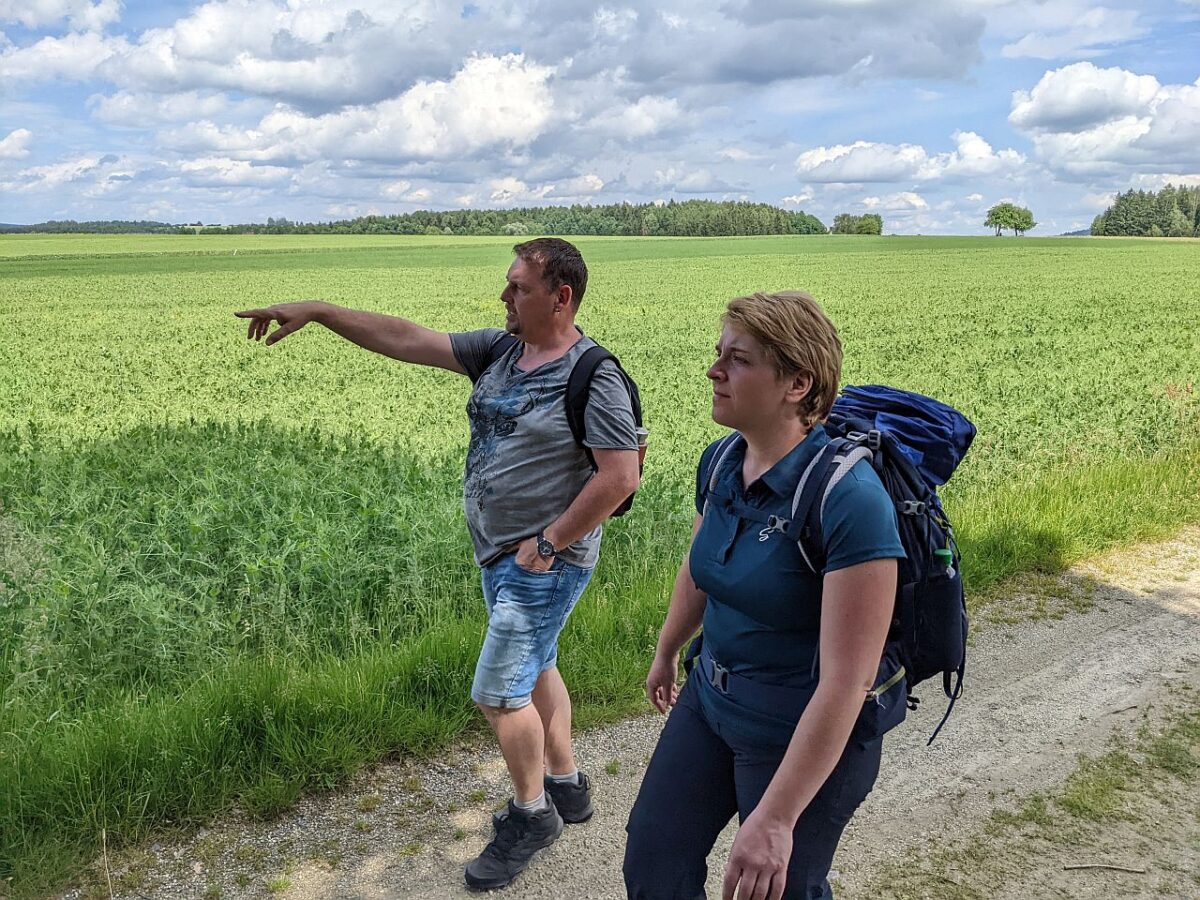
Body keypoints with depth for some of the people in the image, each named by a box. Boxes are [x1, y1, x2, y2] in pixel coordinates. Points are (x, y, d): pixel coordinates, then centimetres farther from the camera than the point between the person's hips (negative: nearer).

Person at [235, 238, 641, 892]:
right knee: (534, 672, 20)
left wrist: (548, 543, -19)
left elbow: (620, 477, -23)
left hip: (545, 563, -8)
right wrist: (317, 311, -2)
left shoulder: (594, 377, -18)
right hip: (502, 556, 8)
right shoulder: (499, 350, 4)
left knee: (498, 694, -2)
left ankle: (531, 814, 22)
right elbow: (406, 340, 2)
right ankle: (566, 786, 39)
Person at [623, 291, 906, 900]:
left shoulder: (848, 499, -29)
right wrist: (666, 652, 27)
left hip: (807, 734, -6)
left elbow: (847, 681, -29)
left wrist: (776, 819, -28)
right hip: (712, 696, 7)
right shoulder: (720, 461, -6)